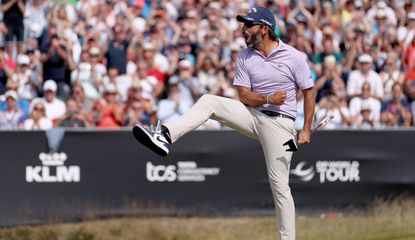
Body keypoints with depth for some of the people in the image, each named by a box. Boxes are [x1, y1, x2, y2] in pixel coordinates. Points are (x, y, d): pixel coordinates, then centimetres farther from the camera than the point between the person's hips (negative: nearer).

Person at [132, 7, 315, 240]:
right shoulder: (245, 57, 3)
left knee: (280, 185, -7)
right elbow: (244, 95, -1)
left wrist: (306, 130, -8)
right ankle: (165, 135, -31)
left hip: (279, 123, -4)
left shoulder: (294, 57, -8)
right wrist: (268, 99, -21)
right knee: (209, 101, -15)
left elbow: (309, 91, -3)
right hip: (253, 115, 4)